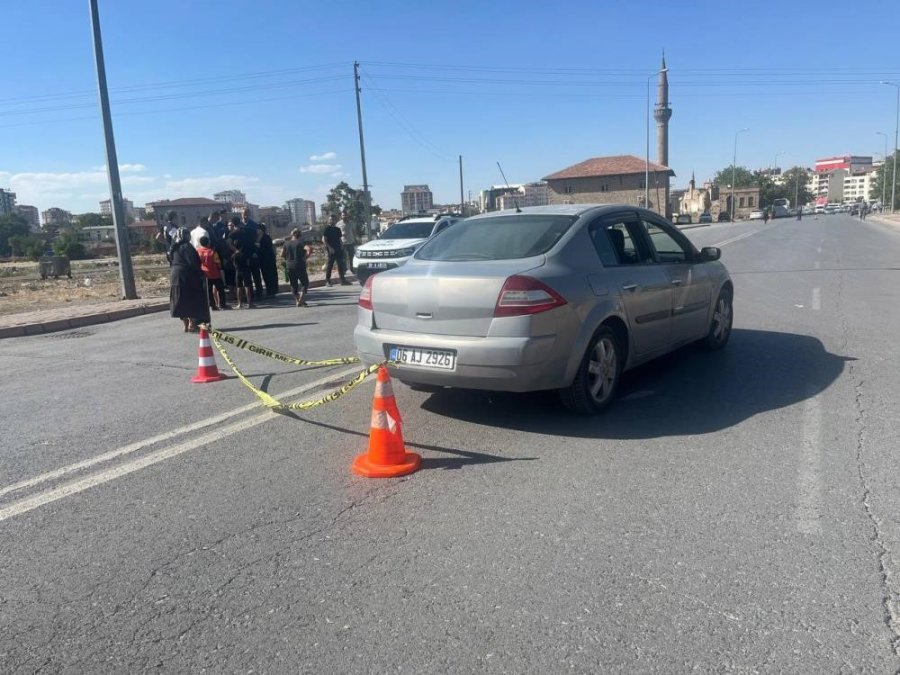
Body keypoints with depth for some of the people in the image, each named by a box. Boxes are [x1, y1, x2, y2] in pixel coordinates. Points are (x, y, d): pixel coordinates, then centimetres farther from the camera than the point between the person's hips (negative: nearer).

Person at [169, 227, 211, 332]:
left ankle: (186, 325, 16)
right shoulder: (186, 246, -12)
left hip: (175, 276, 8)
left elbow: (173, 261, 15)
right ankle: (192, 325, -3)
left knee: (181, 301, 11)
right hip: (188, 277, -8)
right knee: (194, 300, -1)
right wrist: (201, 273, -10)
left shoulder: (175, 247, 13)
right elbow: (192, 263, -18)